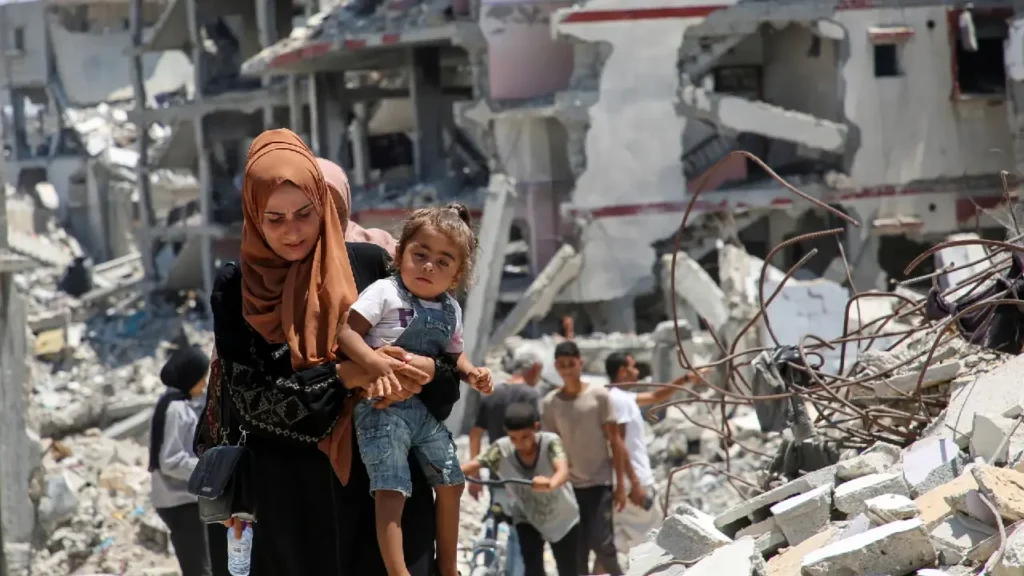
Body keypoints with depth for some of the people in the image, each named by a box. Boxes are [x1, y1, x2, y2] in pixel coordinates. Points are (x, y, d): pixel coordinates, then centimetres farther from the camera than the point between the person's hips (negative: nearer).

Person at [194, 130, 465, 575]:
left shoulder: (369, 265, 0)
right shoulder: (235, 288, 0)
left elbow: (442, 359, 4)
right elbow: (248, 394, -9)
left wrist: (428, 371, -19)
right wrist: (342, 376, -18)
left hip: (385, 474, 0)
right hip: (293, 489, 0)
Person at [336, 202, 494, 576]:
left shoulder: (451, 310, 10)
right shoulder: (385, 292, -9)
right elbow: (346, 331, -16)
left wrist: (471, 373, 2)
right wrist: (373, 362, -31)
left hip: (427, 409, 7)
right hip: (384, 406, -7)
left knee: (451, 484, 14)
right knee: (391, 492, -17)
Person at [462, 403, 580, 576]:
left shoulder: (550, 442, -30)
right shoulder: (502, 448, -23)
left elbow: (563, 471, -48)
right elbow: (475, 465, -33)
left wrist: (550, 484, -72)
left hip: (562, 518, -1)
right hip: (528, 518, 1)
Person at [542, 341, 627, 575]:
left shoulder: (598, 395, -3)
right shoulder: (550, 403, 2)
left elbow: (614, 440, -1)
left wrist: (620, 483, -4)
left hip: (599, 483, -2)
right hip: (569, 485, 2)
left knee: (602, 543, -12)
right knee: (576, 552, 2)